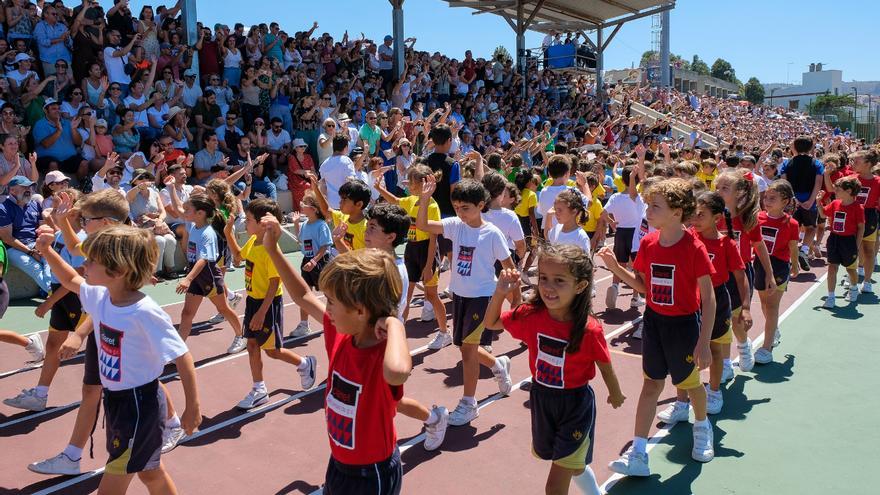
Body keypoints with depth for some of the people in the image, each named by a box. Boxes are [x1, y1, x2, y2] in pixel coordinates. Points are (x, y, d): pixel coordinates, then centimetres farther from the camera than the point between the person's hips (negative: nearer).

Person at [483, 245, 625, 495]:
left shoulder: (589, 329, -26)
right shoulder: (530, 315, -15)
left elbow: (605, 367, -8)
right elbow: (491, 323, 0)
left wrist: (615, 395, 10)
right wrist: (500, 293, -17)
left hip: (576, 406, -5)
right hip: (541, 399, 5)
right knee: (574, 467, 28)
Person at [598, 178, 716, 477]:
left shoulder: (693, 248, -21)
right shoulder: (648, 243, -5)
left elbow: (708, 298, -17)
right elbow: (643, 286, 5)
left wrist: (704, 343, -18)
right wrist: (616, 268, -10)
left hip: (684, 323, -4)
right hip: (654, 320, 4)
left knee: (690, 382, 17)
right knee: (651, 383, 9)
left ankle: (702, 427, 49)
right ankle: (638, 454, 12)